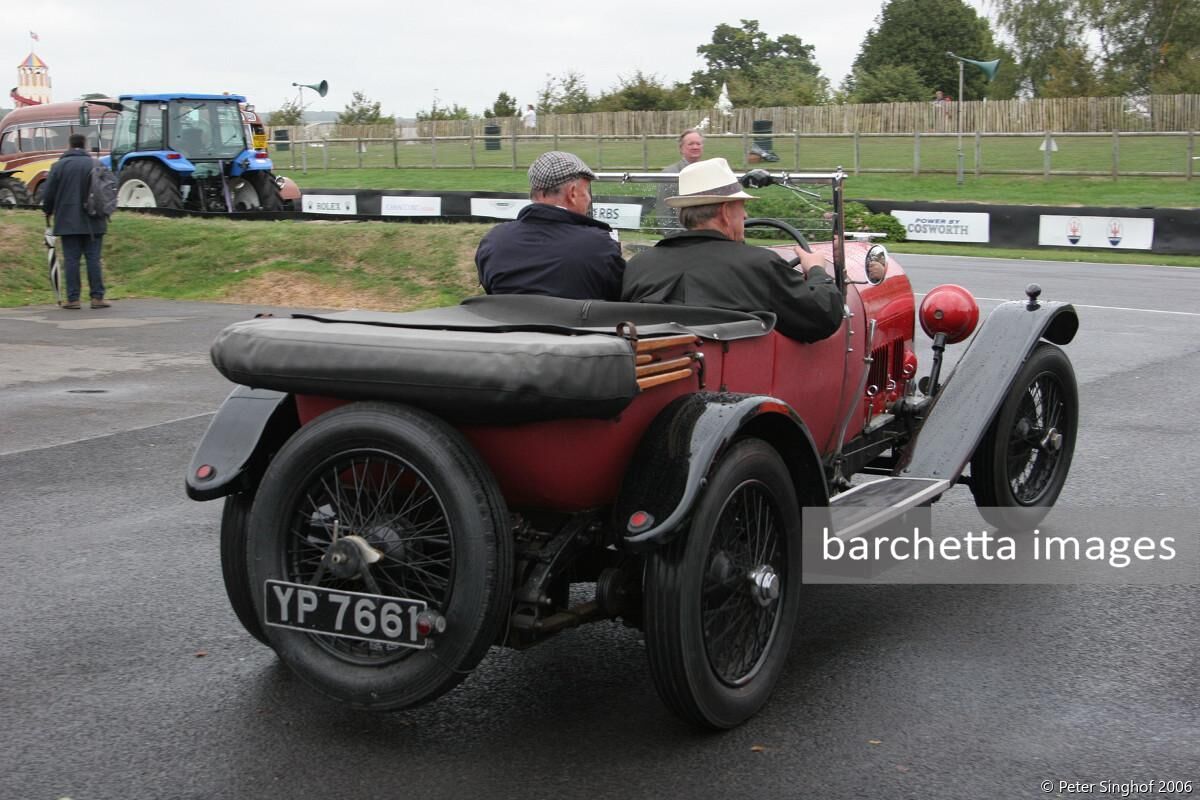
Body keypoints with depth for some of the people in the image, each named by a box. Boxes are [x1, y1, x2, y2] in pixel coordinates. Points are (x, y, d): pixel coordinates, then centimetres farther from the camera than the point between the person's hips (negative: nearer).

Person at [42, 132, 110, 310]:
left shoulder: (59, 165, -2)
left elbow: (47, 194, -1)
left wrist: (48, 212, 16)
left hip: (68, 222, -1)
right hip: (92, 222, 1)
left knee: (71, 259, 2)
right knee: (93, 258, 4)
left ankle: (73, 299, 1)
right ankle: (97, 297, 2)